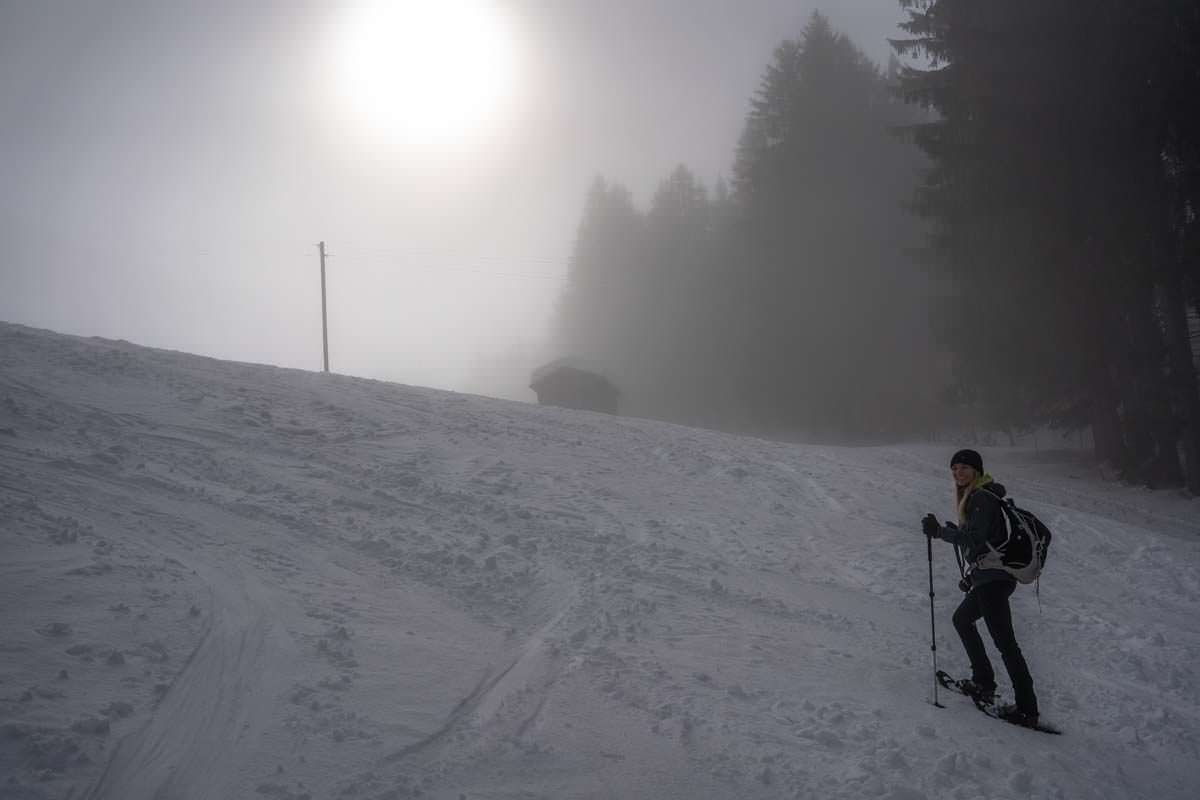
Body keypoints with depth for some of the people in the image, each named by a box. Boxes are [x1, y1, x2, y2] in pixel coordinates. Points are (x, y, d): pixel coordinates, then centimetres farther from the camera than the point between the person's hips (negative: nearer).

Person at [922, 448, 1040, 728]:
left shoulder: (981, 498, -14)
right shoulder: (974, 496, 17)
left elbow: (976, 539, -22)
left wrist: (940, 531, -21)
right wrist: (972, 575, 26)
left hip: (993, 578, -11)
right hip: (988, 577, 11)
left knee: (1004, 641, -11)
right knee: (962, 619, 25)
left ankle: (1027, 709, -9)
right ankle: (983, 683, 28)